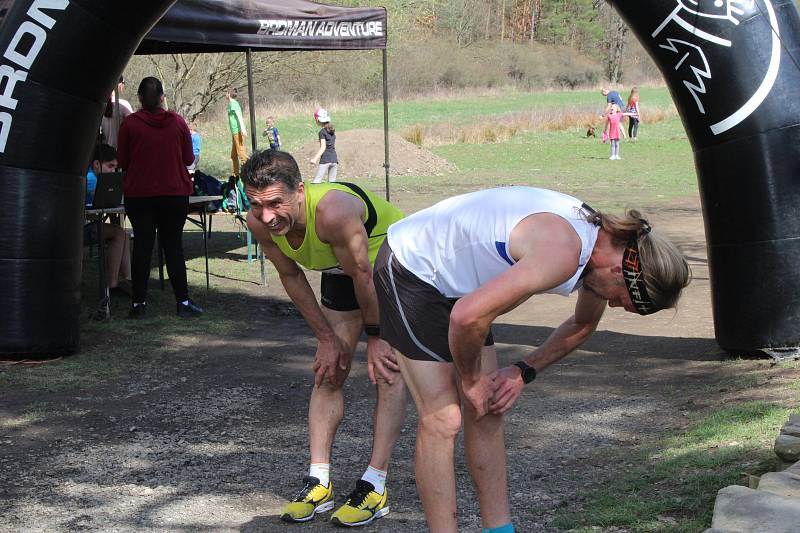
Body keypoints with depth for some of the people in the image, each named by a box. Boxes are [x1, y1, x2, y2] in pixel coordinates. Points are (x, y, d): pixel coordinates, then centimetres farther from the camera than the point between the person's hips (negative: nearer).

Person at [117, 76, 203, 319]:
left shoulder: (130, 124, -5)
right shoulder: (177, 122, -1)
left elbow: (122, 160, 0)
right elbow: (188, 158, 4)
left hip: (139, 194, -1)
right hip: (175, 192, 1)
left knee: (142, 244, 5)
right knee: (173, 245, 6)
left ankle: (139, 303, 5)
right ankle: (182, 302, 3)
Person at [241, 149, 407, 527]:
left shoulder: (333, 211, -44)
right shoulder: (259, 224, -24)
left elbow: (364, 276, -29)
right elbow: (291, 278, -6)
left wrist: (374, 337, -16)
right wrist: (328, 337, -4)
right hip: (339, 270, 6)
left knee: (388, 372, -12)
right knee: (327, 372, 3)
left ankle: (375, 485, -9)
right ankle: (318, 482, 7)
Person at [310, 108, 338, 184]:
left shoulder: (322, 132, -7)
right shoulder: (332, 131, 15)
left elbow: (323, 147, -15)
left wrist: (315, 159, -22)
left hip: (325, 160, -7)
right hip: (334, 159, 7)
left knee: (316, 182, -7)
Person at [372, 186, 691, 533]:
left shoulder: (602, 244, -3)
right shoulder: (563, 254, -33)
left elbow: (582, 326, 17)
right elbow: (467, 316, -39)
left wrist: (524, 372, 5)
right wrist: (471, 379, -20)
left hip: (452, 281, 9)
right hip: (411, 269, -9)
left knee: (488, 413, 7)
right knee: (443, 420, -11)